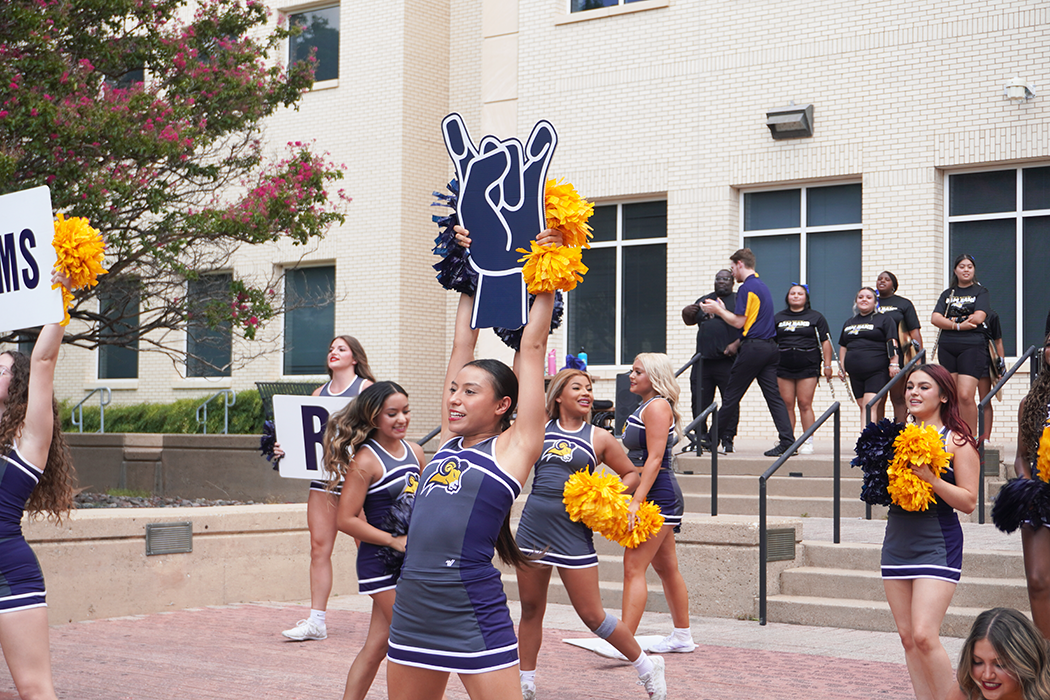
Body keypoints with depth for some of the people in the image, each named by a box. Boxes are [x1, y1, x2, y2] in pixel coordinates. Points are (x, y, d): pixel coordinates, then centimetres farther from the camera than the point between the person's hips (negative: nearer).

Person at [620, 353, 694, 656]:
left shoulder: (657, 406, -12)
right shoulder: (645, 407, 18)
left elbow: (655, 458, -20)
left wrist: (636, 501, -26)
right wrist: (632, 498, 20)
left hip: (658, 494, -11)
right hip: (652, 495, 11)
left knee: (633, 566, -14)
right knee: (666, 568, 17)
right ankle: (682, 636, 27)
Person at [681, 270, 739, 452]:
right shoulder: (704, 300, 21)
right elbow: (690, 321, 28)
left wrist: (736, 344, -18)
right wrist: (686, 313, 4)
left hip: (727, 361, -5)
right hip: (703, 360, 5)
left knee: (729, 401, -5)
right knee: (700, 400, 3)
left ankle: (728, 439, 0)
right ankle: (701, 438, 9)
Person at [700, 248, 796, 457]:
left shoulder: (746, 287, -10)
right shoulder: (763, 286, 19)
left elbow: (739, 322, -13)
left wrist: (718, 310, 0)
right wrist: (722, 310, 23)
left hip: (753, 348, -8)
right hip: (770, 346, 9)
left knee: (731, 396, 2)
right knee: (773, 395, 2)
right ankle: (787, 440, -7)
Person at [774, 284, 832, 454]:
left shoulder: (816, 317, 9)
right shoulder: (778, 318, 16)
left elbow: (825, 342, 6)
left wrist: (827, 365, 0)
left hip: (808, 368, -2)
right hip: (783, 368, 2)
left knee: (805, 404, -6)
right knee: (787, 405, 1)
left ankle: (808, 442, -1)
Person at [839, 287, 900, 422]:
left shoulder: (883, 320, 4)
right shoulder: (849, 323, 19)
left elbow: (892, 343, -3)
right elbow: (843, 347, 23)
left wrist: (894, 364, -12)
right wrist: (841, 367, 15)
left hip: (878, 372, -6)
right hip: (855, 374, 6)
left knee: (870, 405, -17)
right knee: (862, 405, 5)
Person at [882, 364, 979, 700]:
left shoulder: (957, 440, -4)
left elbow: (969, 501, -9)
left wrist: (929, 477, -19)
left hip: (938, 544, -6)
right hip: (897, 542, 6)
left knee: (924, 636, -15)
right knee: (907, 638, 6)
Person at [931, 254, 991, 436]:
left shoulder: (981, 292, 8)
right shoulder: (947, 294, 17)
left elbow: (978, 317, -8)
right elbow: (935, 318, 2)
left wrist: (950, 322, -2)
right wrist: (958, 325, -13)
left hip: (972, 347, -4)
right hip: (947, 348, 4)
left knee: (965, 396, -16)